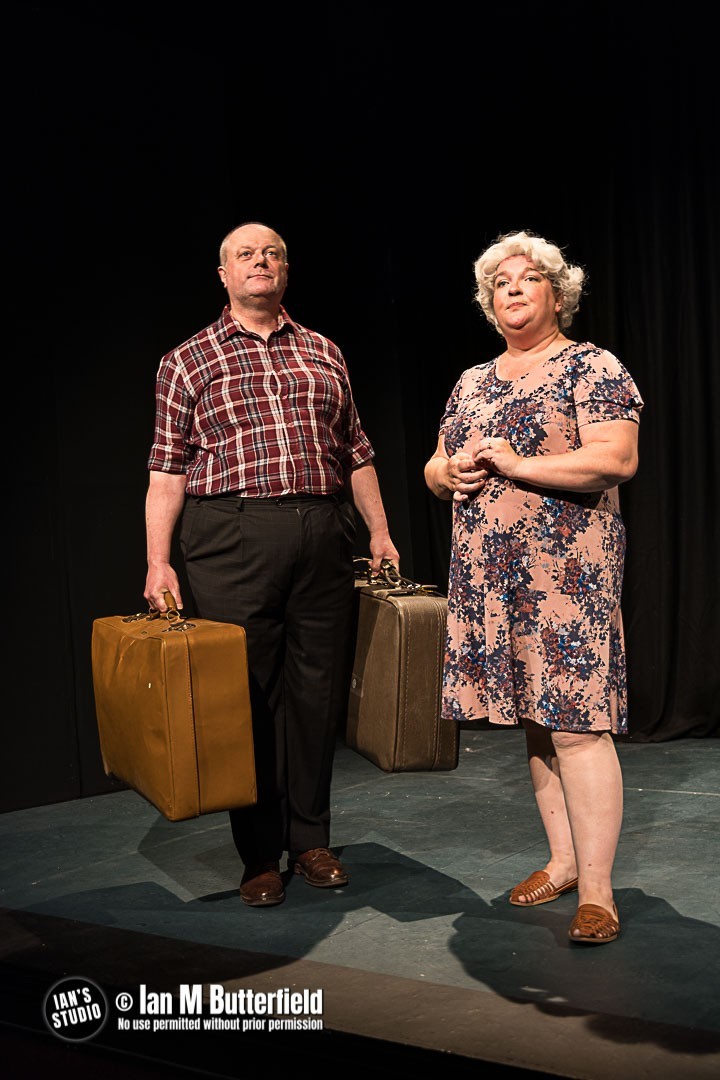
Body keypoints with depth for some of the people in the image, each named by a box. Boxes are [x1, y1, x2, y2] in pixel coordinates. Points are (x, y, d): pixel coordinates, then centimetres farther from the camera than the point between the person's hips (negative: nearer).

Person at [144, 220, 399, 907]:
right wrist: (158, 561, -6)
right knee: (246, 695, 1)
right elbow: (167, 469, 2)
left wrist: (379, 532, 12)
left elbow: (356, 453, 19)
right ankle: (260, 855, 14)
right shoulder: (188, 361, 7)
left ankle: (311, 840, 21)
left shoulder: (324, 353, 17)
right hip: (231, 537, -3)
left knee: (317, 691, 6)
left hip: (323, 537, 3)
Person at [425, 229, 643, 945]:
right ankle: (563, 860, 22)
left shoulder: (592, 367, -1)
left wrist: (519, 465, -16)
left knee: (575, 723, -9)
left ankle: (596, 890, -3)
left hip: (566, 565, -6)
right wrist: (450, 473, -2)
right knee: (533, 720, 11)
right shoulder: (472, 383, 19)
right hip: (489, 574, 7)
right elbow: (435, 468, 21)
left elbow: (616, 460, -14)